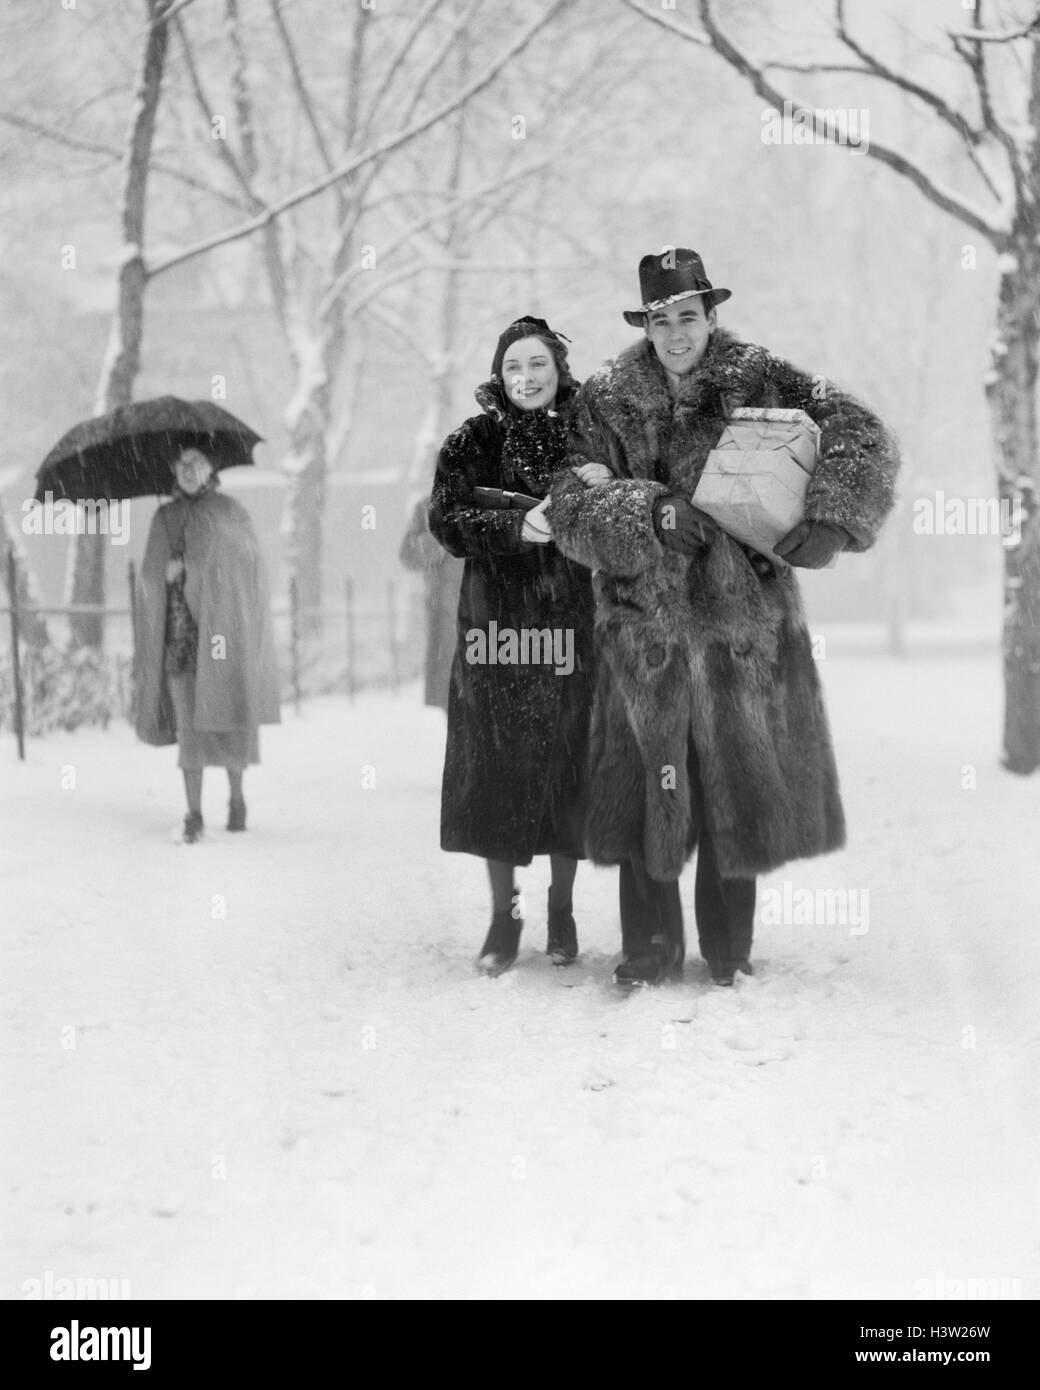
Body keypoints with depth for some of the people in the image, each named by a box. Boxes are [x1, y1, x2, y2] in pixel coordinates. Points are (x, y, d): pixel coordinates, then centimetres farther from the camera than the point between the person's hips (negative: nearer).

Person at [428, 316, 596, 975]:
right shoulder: (473, 442, 5)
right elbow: (448, 520, -5)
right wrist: (516, 526, -19)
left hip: (572, 622, 1)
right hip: (498, 618, -1)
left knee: (568, 761, 3)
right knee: (498, 763, -1)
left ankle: (562, 906, 18)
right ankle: (505, 912, 10)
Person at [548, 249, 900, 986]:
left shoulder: (760, 381, 1)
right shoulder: (608, 400, 2)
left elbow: (862, 436, -5)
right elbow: (572, 507, -6)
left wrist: (827, 522, -19)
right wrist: (651, 512, -22)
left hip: (747, 622, 0)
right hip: (647, 627, 0)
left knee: (741, 786, 7)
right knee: (645, 785, 1)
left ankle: (730, 951, 22)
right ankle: (651, 947, 16)